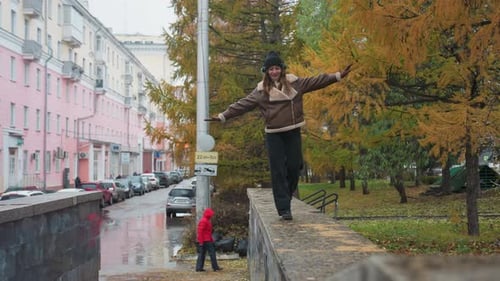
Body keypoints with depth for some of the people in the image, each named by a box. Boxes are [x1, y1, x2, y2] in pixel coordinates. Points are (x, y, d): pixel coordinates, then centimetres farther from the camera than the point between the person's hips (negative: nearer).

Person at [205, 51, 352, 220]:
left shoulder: (294, 83, 5)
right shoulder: (261, 90, 1)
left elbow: (316, 82, 6)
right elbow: (243, 104, -1)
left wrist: (338, 76, 2)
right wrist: (223, 116, -7)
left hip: (293, 132, 2)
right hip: (273, 135, -1)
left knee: (294, 167, 3)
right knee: (278, 171, -4)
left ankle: (286, 198, 28)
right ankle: (283, 208, -2)